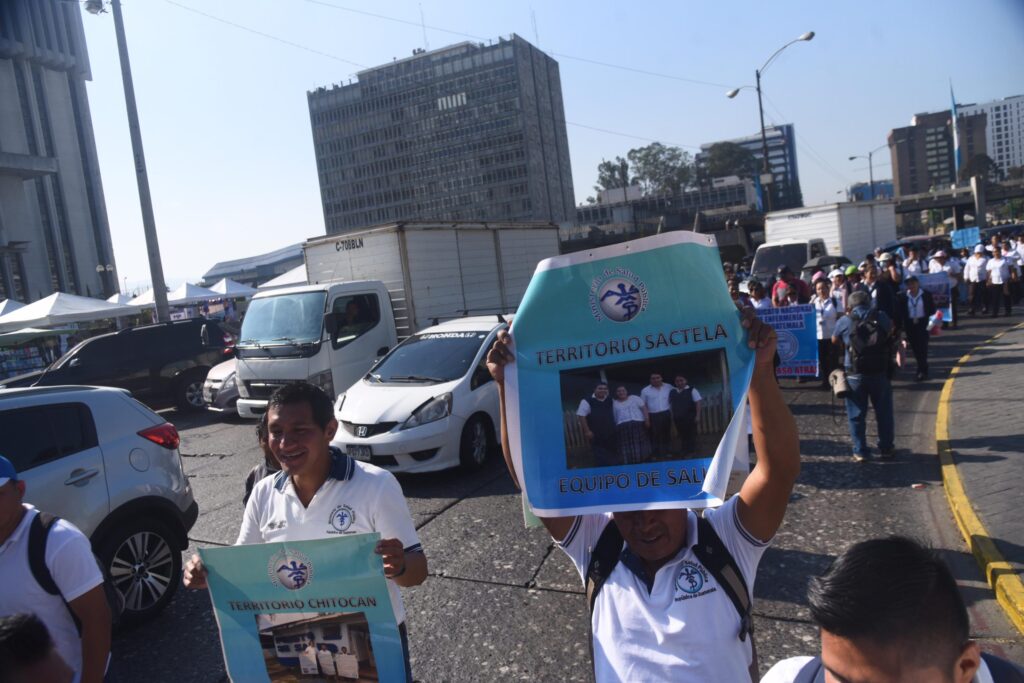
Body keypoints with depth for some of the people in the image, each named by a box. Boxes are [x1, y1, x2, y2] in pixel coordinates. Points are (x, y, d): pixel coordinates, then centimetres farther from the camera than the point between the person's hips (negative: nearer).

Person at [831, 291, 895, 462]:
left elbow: (834, 340, 11)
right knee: (884, 412, 16)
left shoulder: (845, 321, -6)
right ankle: (886, 448, 24)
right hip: (880, 372, 2)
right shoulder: (881, 317, 1)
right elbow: (890, 330, 22)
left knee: (857, 415, 8)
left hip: (855, 374, -2)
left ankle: (861, 452, 10)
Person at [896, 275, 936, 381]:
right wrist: (899, 327, -3)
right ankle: (923, 369, 23)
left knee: (922, 347, -6)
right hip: (910, 325, 2)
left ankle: (922, 371, -1)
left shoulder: (926, 294, -1)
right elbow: (899, 313, 1)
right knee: (915, 348, 7)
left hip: (923, 324, -2)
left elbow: (932, 309, 2)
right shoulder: (902, 296, 1)